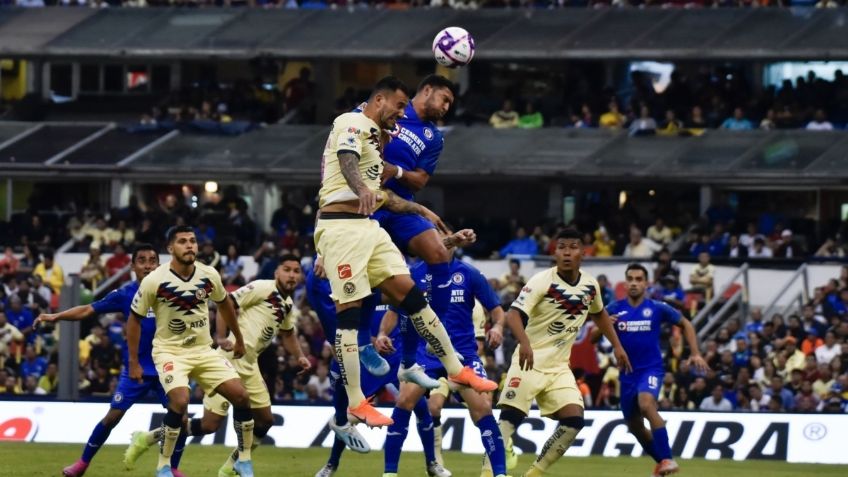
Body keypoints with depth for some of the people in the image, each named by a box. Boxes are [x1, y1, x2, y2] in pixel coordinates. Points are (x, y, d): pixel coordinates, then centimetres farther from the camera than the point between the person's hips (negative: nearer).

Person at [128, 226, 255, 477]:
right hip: (170, 350, -4)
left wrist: (239, 340, 24)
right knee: (180, 401, -28)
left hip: (203, 350, 4)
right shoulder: (154, 281, -16)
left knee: (241, 396, -7)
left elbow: (224, 303, 16)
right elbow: (134, 319, -4)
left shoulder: (209, 276, -5)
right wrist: (133, 362, -3)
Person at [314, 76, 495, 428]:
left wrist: (421, 211, 39)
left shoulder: (374, 138, 24)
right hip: (341, 225, -9)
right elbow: (346, 160, -26)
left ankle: (456, 369, 10)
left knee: (410, 294, 5)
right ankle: (355, 404, -6)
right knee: (349, 312, -8)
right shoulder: (353, 124, -5)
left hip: (367, 227, 9)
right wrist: (363, 190, -45)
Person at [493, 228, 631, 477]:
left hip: (559, 367, 5)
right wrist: (525, 343, -44)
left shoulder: (590, 285, 4)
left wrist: (617, 346, 23)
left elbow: (599, 314, 27)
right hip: (529, 361, -5)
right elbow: (513, 314, -26)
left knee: (573, 420, -8)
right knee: (510, 417, -16)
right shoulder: (542, 281, -15)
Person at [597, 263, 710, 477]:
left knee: (646, 404, -33)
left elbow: (685, 324, 10)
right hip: (627, 373, 4)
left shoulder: (657, 308, -4)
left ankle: (667, 459, -30)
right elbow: (592, 338, 2)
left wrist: (695, 353, 0)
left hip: (651, 369, -4)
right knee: (634, 426, 11)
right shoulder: (614, 309, 0)